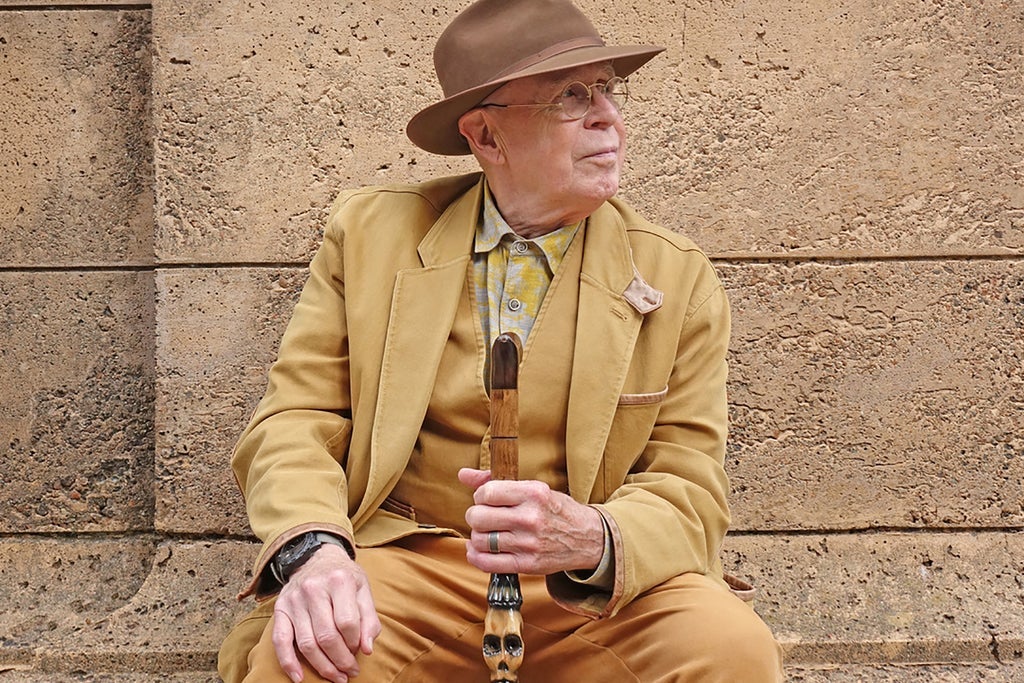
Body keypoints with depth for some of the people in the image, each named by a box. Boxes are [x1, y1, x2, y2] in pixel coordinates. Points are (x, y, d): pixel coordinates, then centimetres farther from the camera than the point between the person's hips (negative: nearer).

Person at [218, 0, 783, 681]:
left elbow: (690, 490, 0)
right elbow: (296, 420, 3)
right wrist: (312, 546, -20)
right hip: (406, 562, -1)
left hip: (595, 592, 1)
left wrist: (590, 539, -24)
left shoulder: (677, 279, 4)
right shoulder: (371, 233, 6)